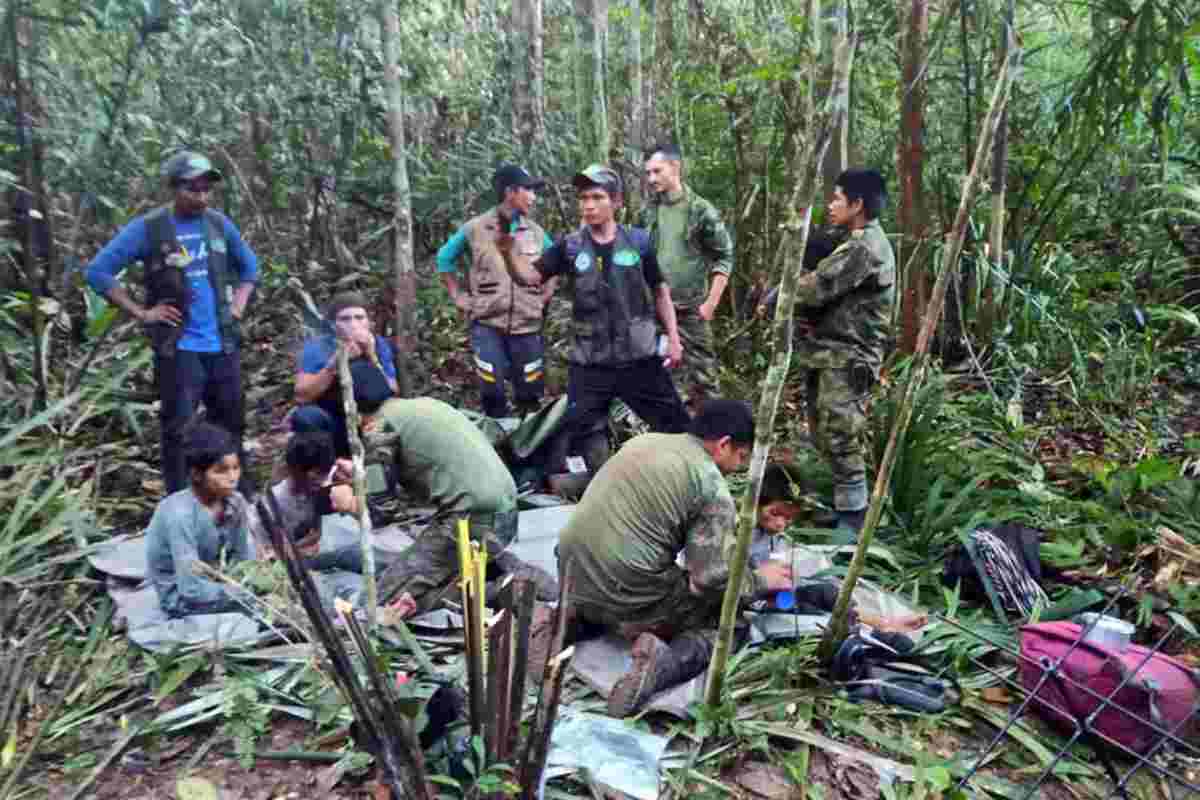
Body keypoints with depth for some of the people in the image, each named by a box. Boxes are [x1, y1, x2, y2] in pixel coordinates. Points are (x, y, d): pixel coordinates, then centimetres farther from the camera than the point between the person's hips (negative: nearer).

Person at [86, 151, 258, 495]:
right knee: (176, 430, 0)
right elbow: (98, 271, -5)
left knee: (230, 426, 13)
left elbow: (249, 265, 22)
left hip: (223, 346, 4)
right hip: (178, 350, -4)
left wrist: (238, 305, 9)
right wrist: (141, 312, -9)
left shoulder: (219, 223, 6)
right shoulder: (147, 228, -7)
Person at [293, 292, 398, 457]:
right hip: (327, 425, -2)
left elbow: (392, 395, -15)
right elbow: (302, 396, -21)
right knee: (307, 416, -32)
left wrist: (373, 358, -26)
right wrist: (335, 364, -31)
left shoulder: (380, 346, -6)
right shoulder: (317, 347, -10)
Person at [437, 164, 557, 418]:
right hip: (487, 326, -2)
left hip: (527, 327, 3)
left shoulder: (536, 232, 6)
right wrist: (458, 297, 6)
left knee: (530, 395, 8)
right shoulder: (475, 229, -2)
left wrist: (544, 297, 10)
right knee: (492, 393, -1)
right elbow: (444, 259, 11)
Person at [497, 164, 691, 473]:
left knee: (674, 423, 6)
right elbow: (529, 276, -7)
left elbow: (660, 290, 9)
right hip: (589, 362, 1)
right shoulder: (569, 247, 0)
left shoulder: (639, 241, 0)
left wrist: (673, 338, 4)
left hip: (639, 357, 0)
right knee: (586, 432, 6)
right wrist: (508, 252, -27)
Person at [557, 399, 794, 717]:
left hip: (573, 579, 7)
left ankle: (574, 617, 12)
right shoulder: (712, 485, -9)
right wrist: (760, 580, 7)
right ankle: (666, 663, -14)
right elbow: (714, 578, -13)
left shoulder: (642, 441, 13)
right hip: (628, 598, -7)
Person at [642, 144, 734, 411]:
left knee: (701, 374, 1)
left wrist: (710, 303, -11)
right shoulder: (647, 212, 6)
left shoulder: (701, 210, -8)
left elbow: (724, 257, -5)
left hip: (691, 308, -4)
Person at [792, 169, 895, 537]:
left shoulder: (866, 247, -17)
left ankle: (852, 522, 3)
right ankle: (841, 505, 27)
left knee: (840, 440, -6)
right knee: (825, 436, 15)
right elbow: (827, 292, 18)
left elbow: (814, 288, -20)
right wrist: (805, 316, -2)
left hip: (847, 358, -10)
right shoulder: (859, 243, 17)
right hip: (832, 353, 10)